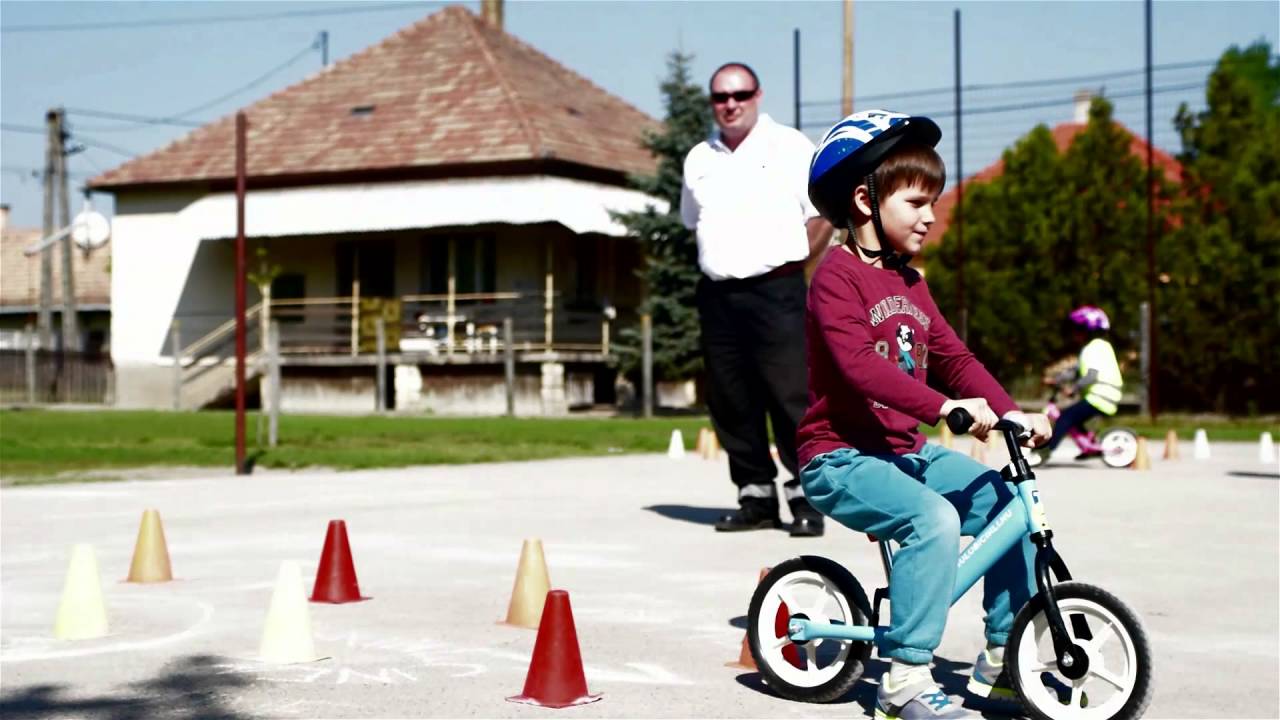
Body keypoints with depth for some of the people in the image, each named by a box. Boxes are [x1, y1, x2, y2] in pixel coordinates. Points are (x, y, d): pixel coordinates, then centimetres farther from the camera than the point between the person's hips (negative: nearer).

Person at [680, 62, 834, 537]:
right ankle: (755, 496, 15)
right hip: (718, 296, 5)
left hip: (775, 291, -5)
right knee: (729, 402, 5)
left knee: (790, 396, -8)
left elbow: (823, 213, 1)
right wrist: (719, 263, 13)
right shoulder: (699, 159, 14)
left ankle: (806, 498, -1)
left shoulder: (790, 147, 1)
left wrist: (791, 262, -2)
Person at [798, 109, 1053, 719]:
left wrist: (1009, 412, -4)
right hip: (841, 457, -9)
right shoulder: (837, 277, -13)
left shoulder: (910, 283, 16)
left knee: (1003, 500, -2)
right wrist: (943, 406, -37)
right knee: (933, 517, -31)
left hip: (905, 450, 9)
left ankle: (1003, 658, 9)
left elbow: (954, 356, 12)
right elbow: (859, 364, -28)